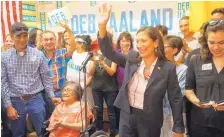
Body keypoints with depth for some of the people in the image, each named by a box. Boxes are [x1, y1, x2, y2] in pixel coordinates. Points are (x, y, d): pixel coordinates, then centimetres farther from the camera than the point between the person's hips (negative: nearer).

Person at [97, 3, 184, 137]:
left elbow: (176, 99, -8)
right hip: (127, 116, 3)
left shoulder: (168, 68, -12)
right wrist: (102, 25, -22)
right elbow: (108, 52, -7)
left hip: (150, 121, -3)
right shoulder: (132, 59, -2)